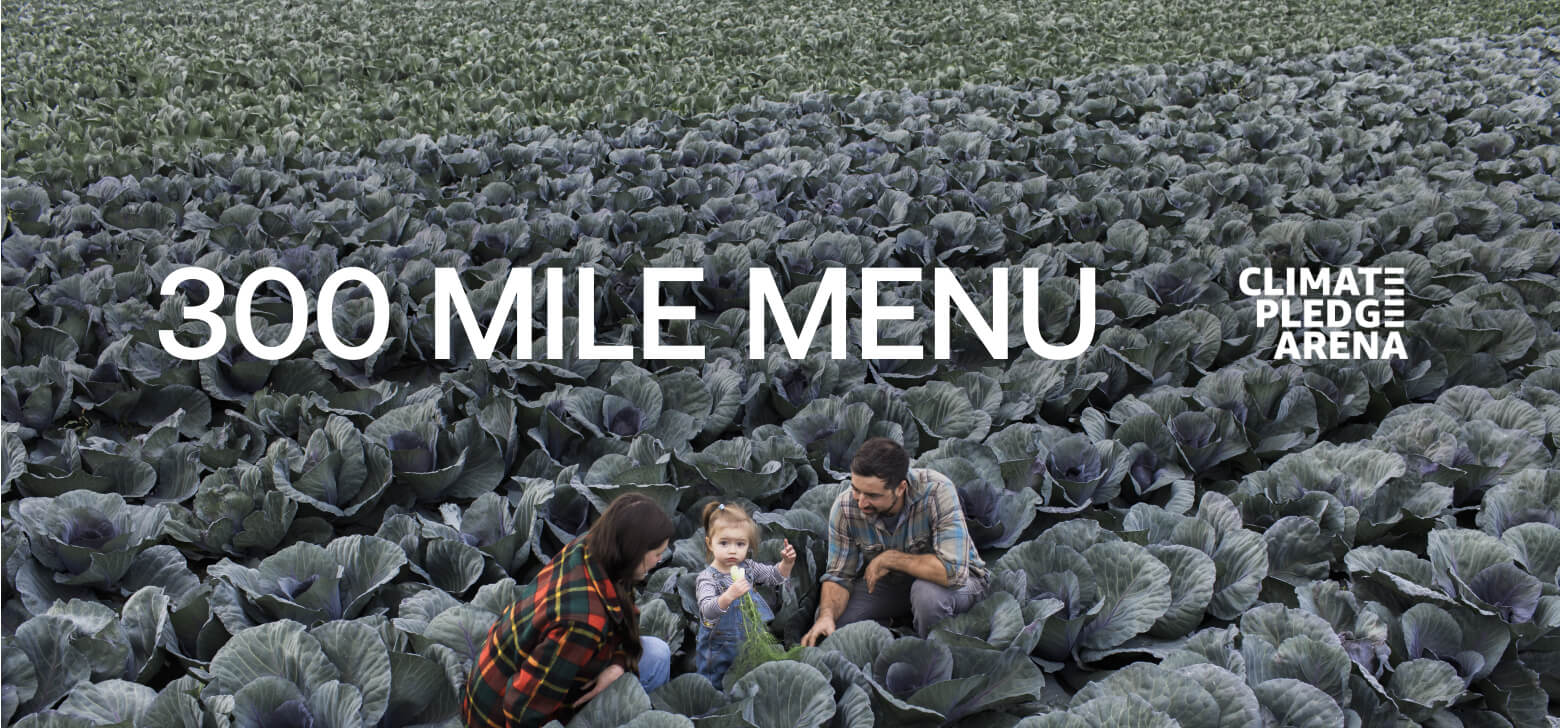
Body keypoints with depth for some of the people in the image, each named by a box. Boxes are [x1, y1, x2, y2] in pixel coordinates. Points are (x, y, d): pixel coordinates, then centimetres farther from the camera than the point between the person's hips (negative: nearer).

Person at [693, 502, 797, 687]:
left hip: (753, 642, 5)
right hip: (722, 649, -5)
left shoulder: (747, 568, -1)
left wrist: (786, 563, -7)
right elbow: (707, 611, -32)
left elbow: (775, 576, 13)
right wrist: (728, 596, -49)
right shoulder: (707, 578, -19)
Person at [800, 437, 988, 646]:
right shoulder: (844, 509, -20)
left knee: (928, 592, -37)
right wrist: (827, 616, -30)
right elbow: (838, 575, -10)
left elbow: (953, 571, -39)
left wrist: (889, 558, -31)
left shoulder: (936, 490, -33)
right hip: (890, 582, 3)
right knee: (830, 622, -17)